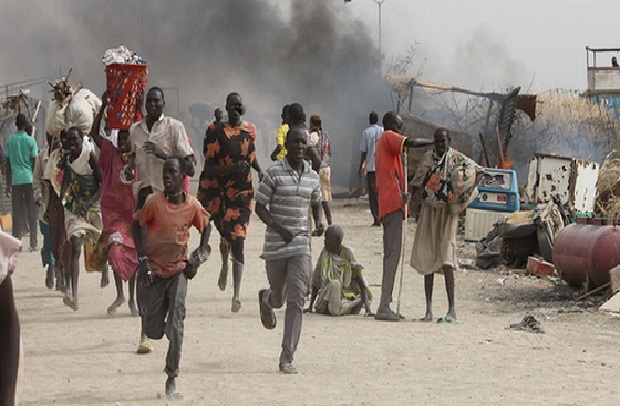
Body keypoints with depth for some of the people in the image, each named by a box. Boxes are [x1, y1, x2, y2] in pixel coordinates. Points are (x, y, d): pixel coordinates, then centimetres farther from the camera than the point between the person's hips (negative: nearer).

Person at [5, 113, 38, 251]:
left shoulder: (10, 140, 4)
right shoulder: (30, 140, -3)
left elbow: (8, 163, 6)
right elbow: (34, 163, -3)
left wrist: (8, 184, 11)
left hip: (16, 180, 2)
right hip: (29, 179, -2)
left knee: (17, 213, 5)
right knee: (32, 212, 4)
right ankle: (33, 244, 3)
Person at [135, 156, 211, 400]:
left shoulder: (193, 206, -6)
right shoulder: (153, 202, -13)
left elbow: (206, 226, 12)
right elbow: (138, 226, -3)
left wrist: (199, 256, 2)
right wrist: (142, 260, -12)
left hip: (178, 270, 1)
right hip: (153, 270, -1)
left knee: (176, 324, -14)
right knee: (154, 331, 1)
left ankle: (172, 380, -5)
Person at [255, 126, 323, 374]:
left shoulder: (312, 177, 6)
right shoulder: (274, 173, -7)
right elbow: (260, 207, -6)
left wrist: (319, 221, 3)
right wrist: (279, 229, -19)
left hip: (301, 244, 2)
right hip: (276, 243, -2)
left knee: (296, 300, -9)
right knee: (279, 298, 12)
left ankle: (287, 358, -7)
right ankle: (266, 299, 53)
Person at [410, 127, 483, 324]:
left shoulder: (457, 158, -4)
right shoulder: (429, 157, 8)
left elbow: (479, 171, -1)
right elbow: (418, 182, 15)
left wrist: (471, 188, -15)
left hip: (448, 212, -5)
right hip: (429, 211, 5)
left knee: (446, 258, -15)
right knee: (427, 258, 5)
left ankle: (452, 311, -18)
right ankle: (428, 309, 12)